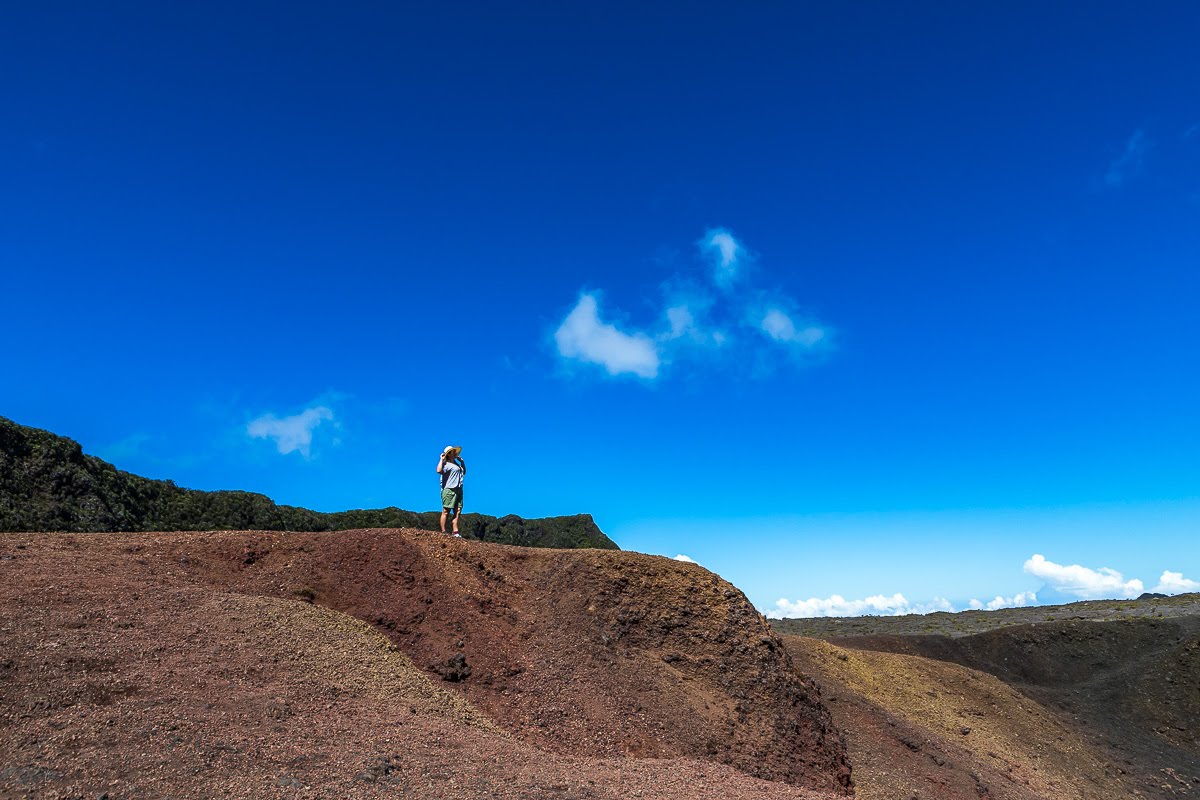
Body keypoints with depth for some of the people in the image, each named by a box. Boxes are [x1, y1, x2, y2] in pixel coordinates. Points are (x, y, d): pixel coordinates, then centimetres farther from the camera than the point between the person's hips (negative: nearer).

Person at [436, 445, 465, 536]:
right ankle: (443, 532, -5)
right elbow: (439, 471, -26)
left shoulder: (456, 464, 22)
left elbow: (464, 472, 38)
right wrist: (441, 459, -16)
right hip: (449, 490, -8)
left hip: (458, 490, 8)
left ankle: (456, 532, 5)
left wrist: (462, 462, 28)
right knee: (446, 511, -6)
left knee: (457, 511, 3)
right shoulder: (446, 464, -6)